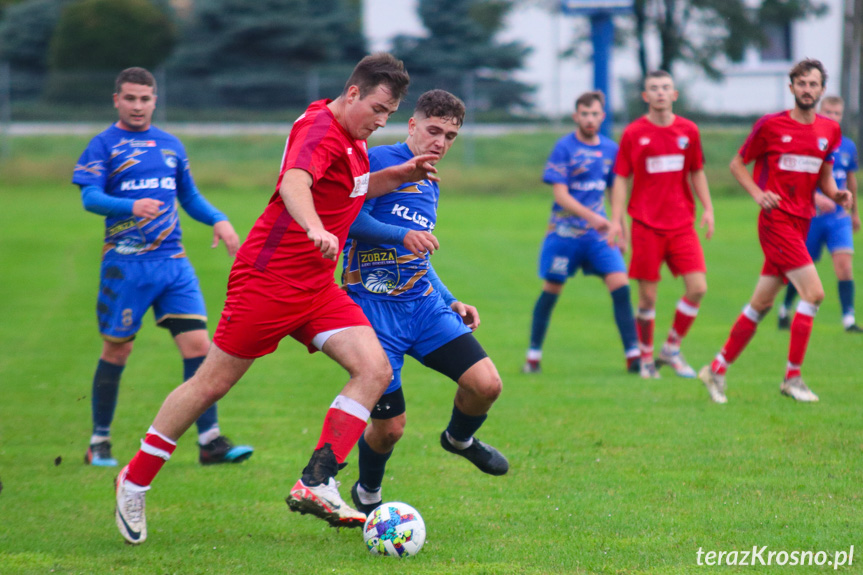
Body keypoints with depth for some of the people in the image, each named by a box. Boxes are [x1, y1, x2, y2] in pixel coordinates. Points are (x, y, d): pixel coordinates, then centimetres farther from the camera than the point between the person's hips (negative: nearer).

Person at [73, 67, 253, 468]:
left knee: (198, 344, -6)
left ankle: (210, 441, -4)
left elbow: (190, 197, 26)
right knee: (117, 349, 3)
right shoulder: (104, 145, 0)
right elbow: (90, 197, -13)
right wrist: (132, 206, -31)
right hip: (125, 263, -4)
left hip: (172, 261, 4)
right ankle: (99, 442, 17)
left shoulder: (170, 145, 16)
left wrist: (218, 220, 7)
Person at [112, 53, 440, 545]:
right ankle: (135, 481, 18)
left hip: (317, 286, 9)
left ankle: (316, 485, -13)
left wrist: (402, 174, 14)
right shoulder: (321, 130, -19)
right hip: (268, 279, -9)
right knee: (213, 384, 1)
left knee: (375, 370, -10)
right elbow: (294, 183, -40)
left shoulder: (351, 137, 10)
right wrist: (315, 228, -59)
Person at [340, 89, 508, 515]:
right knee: (390, 427, -6)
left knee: (486, 384, -12)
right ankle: (367, 494, 26)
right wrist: (402, 235, -29)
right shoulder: (379, 161, -6)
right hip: (375, 306, -7)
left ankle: (459, 439, 22)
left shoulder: (430, 184, 20)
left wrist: (451, 302, 20)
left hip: (424, 304, 7)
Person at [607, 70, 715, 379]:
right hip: (646, 224, -3)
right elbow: (621, 178, 2)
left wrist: (708, 209, 8)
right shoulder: (633, 133, -1)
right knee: (648, 297, -1)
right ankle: (646, 358, 16)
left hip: (682, 224, 3)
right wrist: (616, 220, -5)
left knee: (697, 288, -8)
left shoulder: (688, 131, 7)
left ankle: (671, 349, 10)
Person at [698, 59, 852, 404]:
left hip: (802, 221, 6)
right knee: (813, 292, -17)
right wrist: (758, 193, -12)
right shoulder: (771, 125, -5)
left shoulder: (829, 130, 10)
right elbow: (737, 164, 3)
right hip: (777, 219, -6)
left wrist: (836, 194, -2)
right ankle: (792, 378, -10)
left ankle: (717, 369, 20)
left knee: (762, 304, 10)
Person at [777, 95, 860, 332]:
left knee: (844, 263, -13)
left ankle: (849, 319, -12)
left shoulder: (848, 147, 6)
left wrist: (854, 212, 30)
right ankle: (784, 309, 32)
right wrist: (815, 197, -32)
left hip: (838, 217, 3)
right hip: (810, 216, -3)